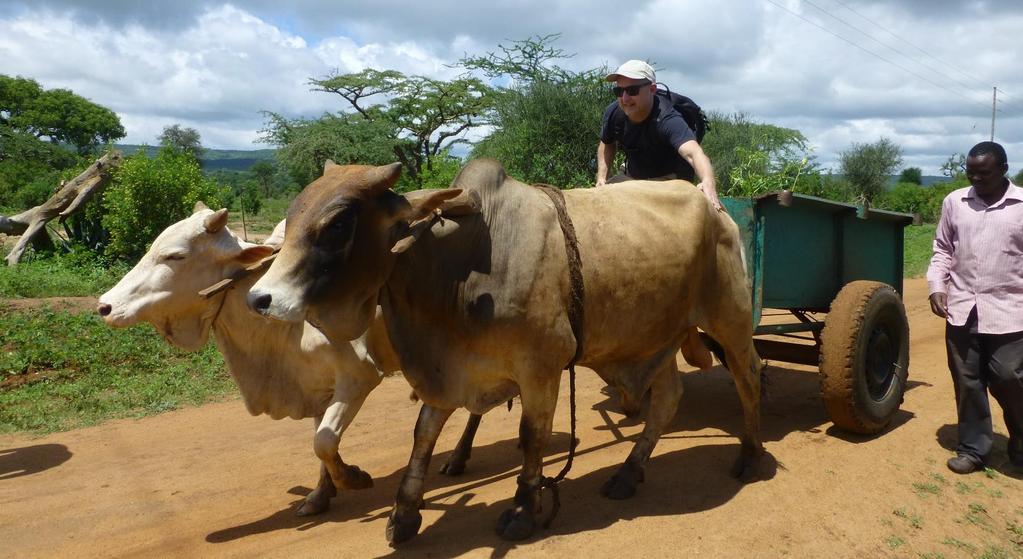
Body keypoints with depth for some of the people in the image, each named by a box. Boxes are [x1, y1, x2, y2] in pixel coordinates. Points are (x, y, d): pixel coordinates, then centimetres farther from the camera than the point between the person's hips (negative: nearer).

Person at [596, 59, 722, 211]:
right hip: (633, 177, 6)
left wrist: (708, 183, -73)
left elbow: (692, 152, -53)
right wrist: (601, 178, -6)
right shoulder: (613, 113, -16)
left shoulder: (667, 119, -35)